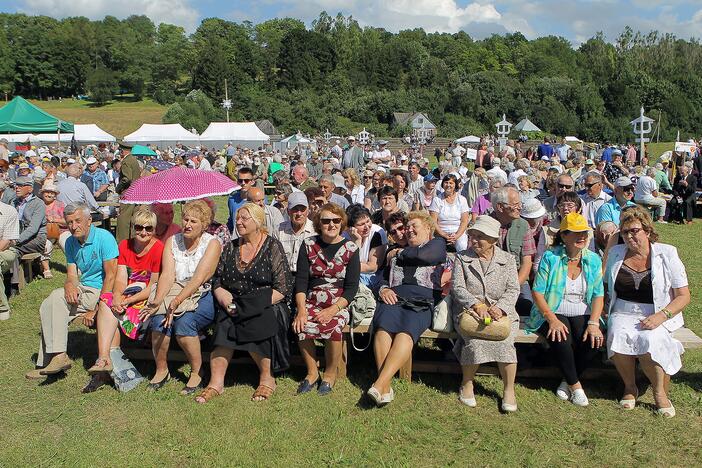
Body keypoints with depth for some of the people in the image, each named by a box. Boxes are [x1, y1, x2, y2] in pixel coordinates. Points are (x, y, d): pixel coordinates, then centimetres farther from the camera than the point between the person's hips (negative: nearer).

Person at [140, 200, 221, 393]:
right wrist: (158, 301, -22)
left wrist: (176, 301, -30)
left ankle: (197, 372, -9)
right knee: (158, 319, -25)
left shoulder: (212, 244, -5)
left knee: (184, 322, -31)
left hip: (203, 297, -4)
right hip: (176, 293, 4)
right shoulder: (172, 241, 9)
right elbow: (167, 275, -4)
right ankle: (161, 370, -3)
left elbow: (198, 278, -18)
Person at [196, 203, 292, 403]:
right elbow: (217, 280, 15)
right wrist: (224, 299, -6)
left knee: (255, 325, -33)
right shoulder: (231, 247, 16)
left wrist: (259, 305, -15)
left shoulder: (273, 247, 1)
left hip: (265, 306, -4)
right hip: (234, 304, 4)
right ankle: (216, 382, -23)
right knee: (224, 324, -27)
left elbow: (283, 287, -5)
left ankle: (267, 378, -13)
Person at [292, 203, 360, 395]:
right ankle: (312, 372, -5)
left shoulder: (350, 248, 1)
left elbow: (351, 287, -4)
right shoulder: (309, 245, 6)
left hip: (339, 304, -2)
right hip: (311, 302, 2)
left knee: (333, 326, -31)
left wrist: (333, 310, -17)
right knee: (302, 325, -27)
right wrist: (301, 309, -15)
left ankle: (330, 374, -6)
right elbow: (301, 280, 0)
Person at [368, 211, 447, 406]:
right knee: (383, 328, -30)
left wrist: (398, 254, 15)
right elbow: (383, 277, 26)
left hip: (422, 302, -3)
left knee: (406, 332, -33)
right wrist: (383, 289, 4)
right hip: (394, 299, 3)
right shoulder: (398, 251, 34)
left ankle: (380, 384, -42)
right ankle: (385, 388, -35)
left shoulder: (438, 244, 21)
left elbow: (423, 256, -1)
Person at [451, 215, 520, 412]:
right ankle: (467, 384, -9)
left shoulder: (507, 259, 10)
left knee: (504, 339, -29)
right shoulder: (462, 258, 7)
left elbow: (513, 289, 1)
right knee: (475, 337, -31)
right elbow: (457, 288, -2)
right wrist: (477, 304, -20)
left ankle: (509, 389, -11)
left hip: (501, 311, 1)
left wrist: (500, 307, -19)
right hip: (469, 309, -1)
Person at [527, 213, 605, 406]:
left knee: (594, 341, -25)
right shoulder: (550, 257, -7)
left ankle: (568, 380, 0)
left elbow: (598, 295, 1)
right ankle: (575, 385, -8)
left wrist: (593, 323, -14)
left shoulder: (593, 260, 4)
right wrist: (552, 320, -21)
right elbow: (537, 292, -10)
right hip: (553, 313, -3)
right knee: (561, 339, -32)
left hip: (582, 315, 3)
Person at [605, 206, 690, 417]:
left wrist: (660, 316, -16)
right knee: (618, 336, -31)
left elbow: (684, 296, -1)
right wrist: (607, 310, -1)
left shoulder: (667, 254, 1)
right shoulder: (615, 253, 10)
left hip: (658, 316, -2)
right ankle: (630, 387, -8)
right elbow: (605, 287, 18)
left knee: (649, 340, -34)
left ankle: (660, 392, -8)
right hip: (623, 314, 2)